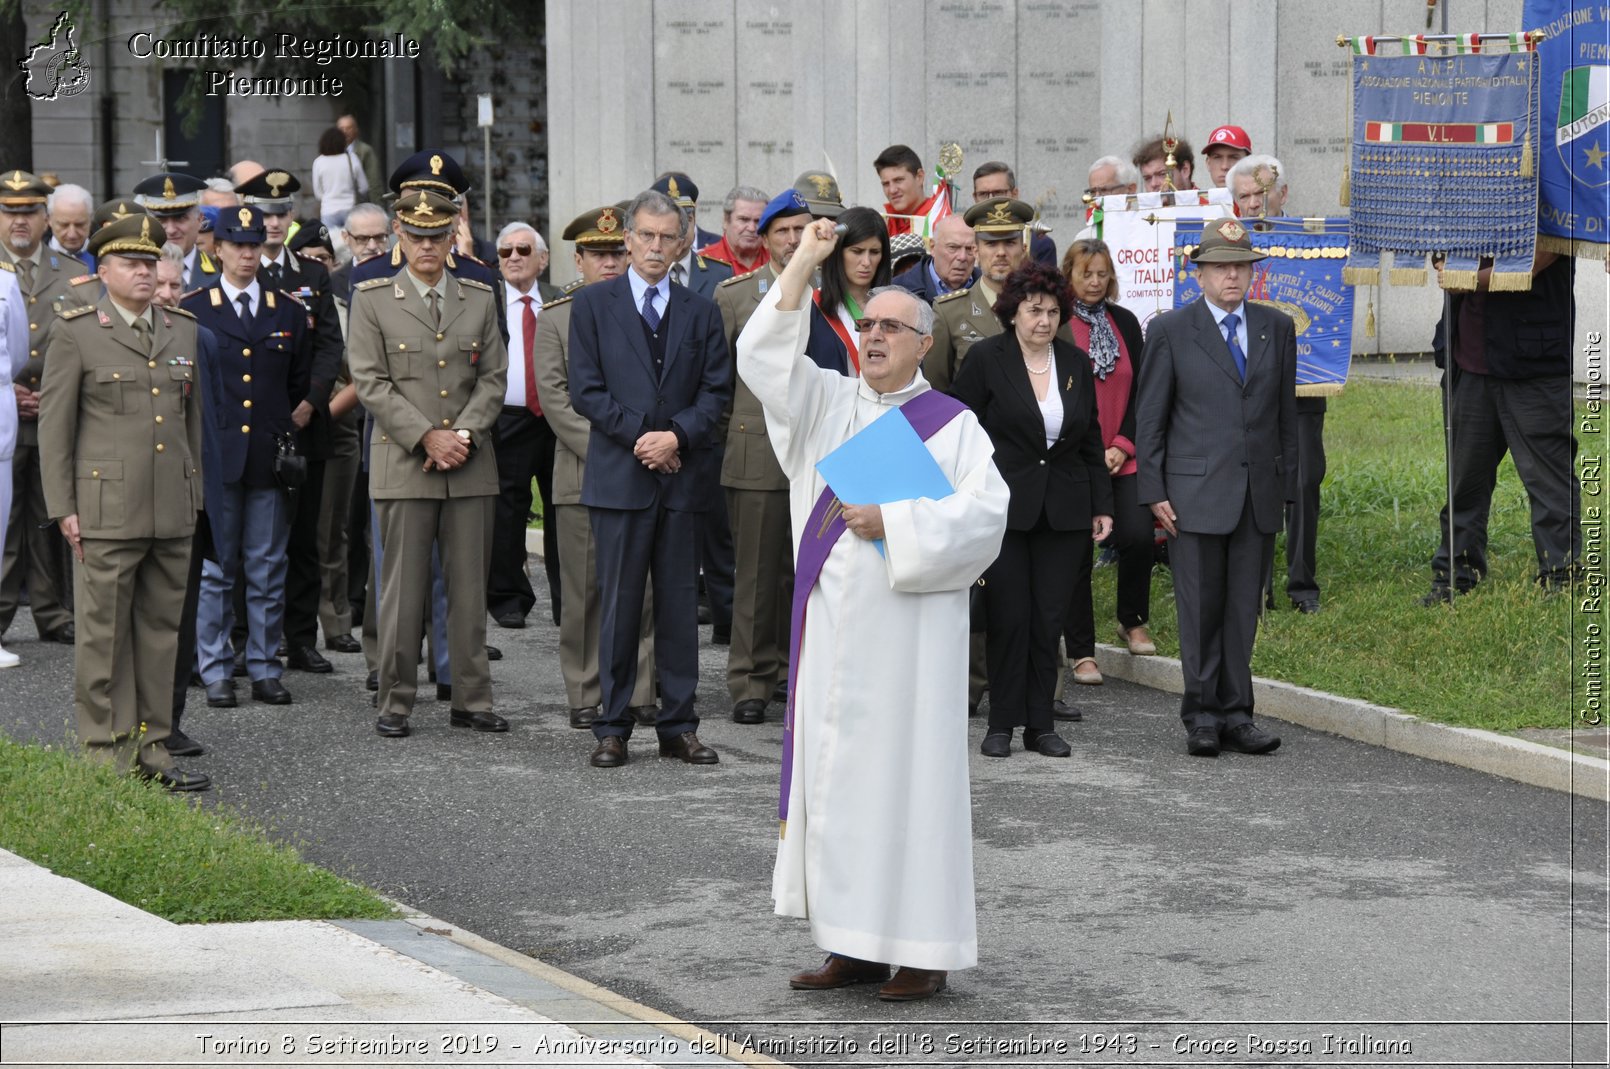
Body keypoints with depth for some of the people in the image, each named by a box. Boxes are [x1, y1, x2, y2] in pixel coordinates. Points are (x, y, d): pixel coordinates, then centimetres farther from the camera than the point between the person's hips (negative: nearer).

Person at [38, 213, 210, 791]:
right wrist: (63, 508, -6)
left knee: (162, 631, 8)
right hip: (106, 510, -5)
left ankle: (150, 747, 15)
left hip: (172, 512, 5)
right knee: (103, 634, -2)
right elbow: (54, 424, -2)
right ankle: (105, 750, 5)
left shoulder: (184, 331, 13)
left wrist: (197, 495, 14)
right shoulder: (76, 333, -1)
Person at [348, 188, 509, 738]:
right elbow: (371, 382, -5)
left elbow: (494, 377, 8)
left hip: (470, 465, 3)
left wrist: (463, 434, -8)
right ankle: (395, 702, 6)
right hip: (404, 465, -3)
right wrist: (427, 437, -12)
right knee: (403, 587, -2)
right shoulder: (371, 299, 1)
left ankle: (471, 698, 12)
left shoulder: (480, 299, 11)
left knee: (469, 585, 5)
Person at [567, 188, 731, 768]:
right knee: (619, 604, 0)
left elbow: (717, 389, 6)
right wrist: (640, 438, -10)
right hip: (619, 475, -2)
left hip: (683, 475, 2)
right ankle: (612, 727, 6)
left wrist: (678, 435, -10)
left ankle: (678, 725, 10)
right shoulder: (593, 303, 5)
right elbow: (586, 389, -1)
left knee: (680, 604, 5)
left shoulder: (701, 312, 12)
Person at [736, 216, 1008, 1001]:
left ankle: (924, 950, 2)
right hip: (832, 627, 5)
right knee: (837, 776, 6)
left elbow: (984, 511, -12)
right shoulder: (826, 403, 11)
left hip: (909, 626, -5)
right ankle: (856, 945, 13)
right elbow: (761, 355, -2)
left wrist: (895, 523, -20)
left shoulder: (952, 424, 0)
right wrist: (804, 264, -8)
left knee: (911, 774, -3)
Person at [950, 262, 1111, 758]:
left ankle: (1040, 723, 11)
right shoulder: (986, 359, -4)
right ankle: (1002, 723, 8)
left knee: (1049, 618, 4)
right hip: (1004, 507, -3)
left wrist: (1101, 505, 11)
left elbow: (1091, 440, 14)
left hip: (1064, 508, 3)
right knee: (1008, 616, -2)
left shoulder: (1076, 363, 8)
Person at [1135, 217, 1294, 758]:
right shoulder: (1171, 331, 1)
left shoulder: (1277, 328, 11)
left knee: (1244, 609, 5)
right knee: (1200, 608, -1)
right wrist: (1153, 491, -4)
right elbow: (1149, 418, 2)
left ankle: (1236, 715, 11)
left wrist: (1286, 484, 9)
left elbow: (1286, 413, 14)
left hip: (1259, 494, 3)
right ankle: (1202, 715, 8)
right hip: (1196, 492, -3)